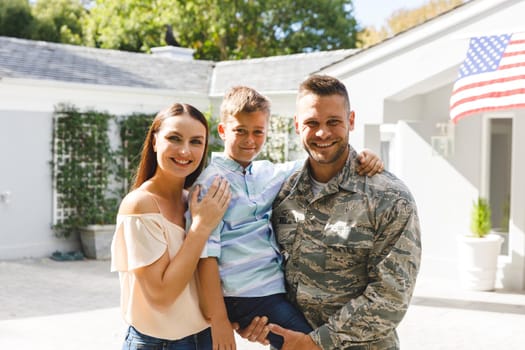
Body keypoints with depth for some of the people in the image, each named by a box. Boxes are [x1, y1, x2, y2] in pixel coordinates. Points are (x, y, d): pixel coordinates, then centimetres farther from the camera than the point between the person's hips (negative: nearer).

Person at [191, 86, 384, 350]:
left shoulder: (269, 173, 10)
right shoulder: (211, 182, -8)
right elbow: (206, 254, -12)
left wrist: (361, 155, -1)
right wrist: (218, 320, -15)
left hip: (279, 289, 7)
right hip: (248, 297, -7)